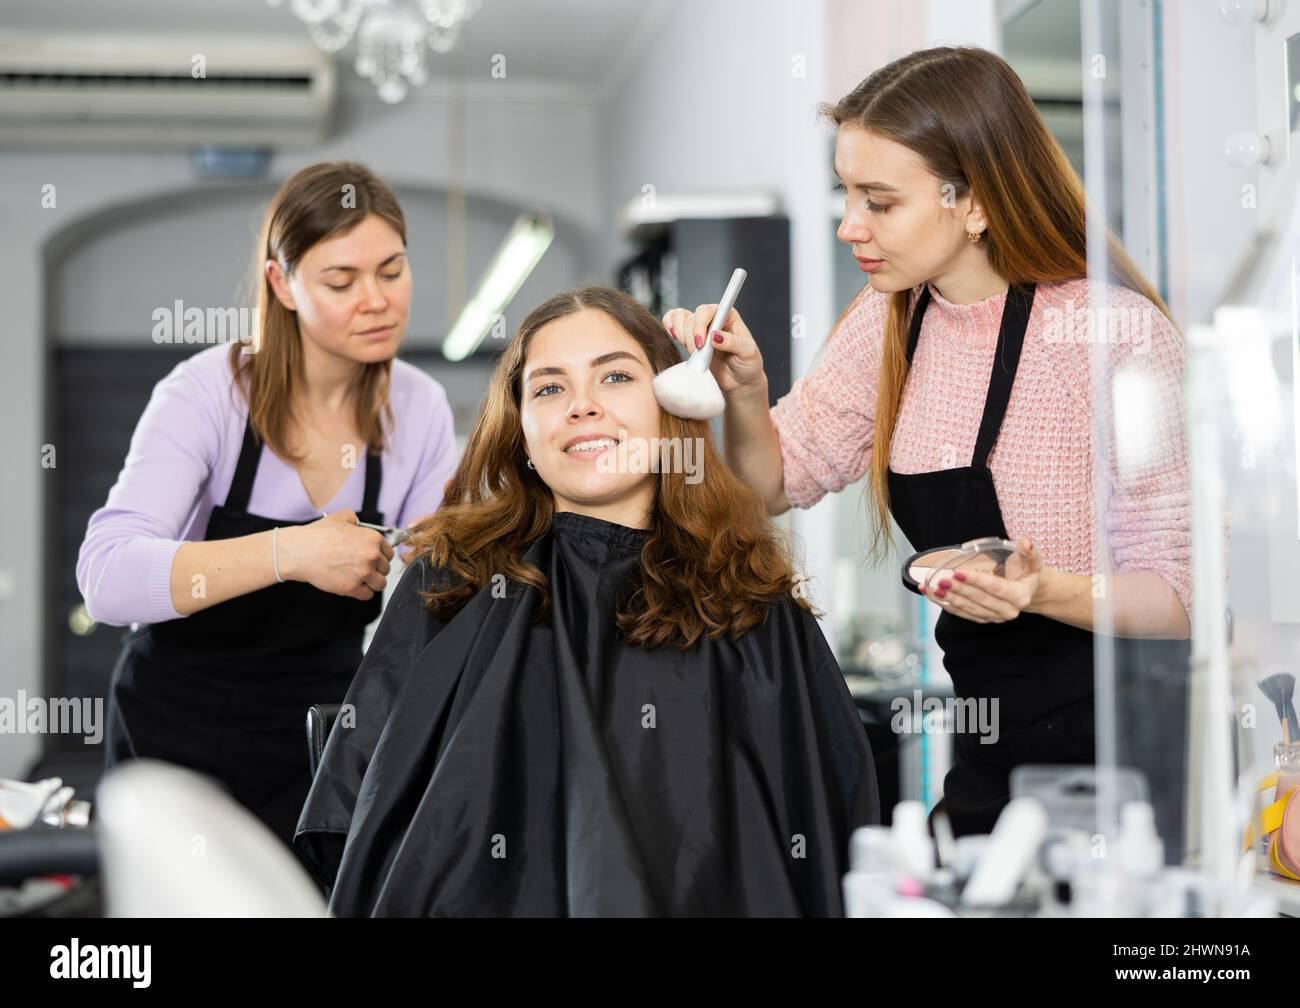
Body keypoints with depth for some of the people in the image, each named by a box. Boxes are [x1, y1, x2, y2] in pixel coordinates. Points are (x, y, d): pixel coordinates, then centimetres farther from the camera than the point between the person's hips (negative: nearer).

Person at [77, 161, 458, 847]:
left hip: (321, 738, 3)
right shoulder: (207, 392, -16)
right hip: (180, 732, -3)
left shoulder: (419, 408, -3)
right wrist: (290, 552, -39)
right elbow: (106, 578, -30)